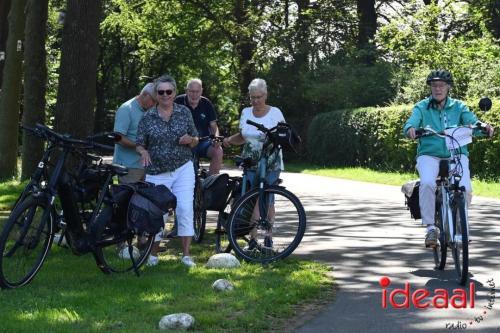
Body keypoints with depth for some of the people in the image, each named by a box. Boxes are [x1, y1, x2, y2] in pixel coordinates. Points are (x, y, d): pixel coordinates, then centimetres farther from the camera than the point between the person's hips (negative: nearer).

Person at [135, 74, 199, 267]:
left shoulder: (184, 112, 5)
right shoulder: (148, 117, 1)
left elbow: (195, 141, 11)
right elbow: (139, 144, 1)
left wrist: (190, 140, -12)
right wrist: (144, 152, -21)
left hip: (183, 169, 0)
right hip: (157, 173, 0)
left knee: (185, 209, -9)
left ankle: (186, 254, -1)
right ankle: (154, 254, 20)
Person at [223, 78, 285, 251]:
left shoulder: (275, 112, -3)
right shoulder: (246, 112, 8)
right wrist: (230, 140, -3)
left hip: (271, 165, -3)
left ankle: (268, 237, 9)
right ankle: (253, 239, -1)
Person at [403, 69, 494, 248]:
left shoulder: (459, 107, 11)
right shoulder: (422, 107, 8)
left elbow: (472, 122, -4)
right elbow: (411, 123, -9)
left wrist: (484, 127, -27)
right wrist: (410, 129, -34)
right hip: (429, 154, -1)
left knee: (465, 188, -22)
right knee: (427, 183, -31)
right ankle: (430, 227, -18)